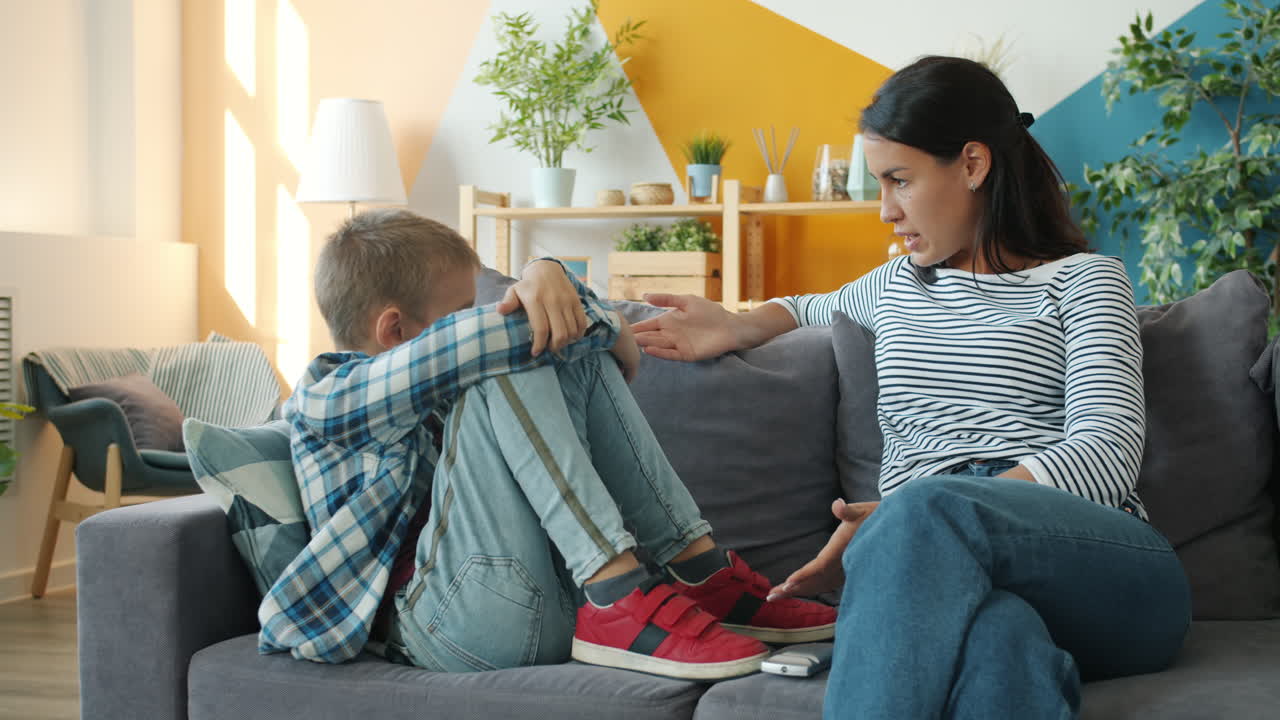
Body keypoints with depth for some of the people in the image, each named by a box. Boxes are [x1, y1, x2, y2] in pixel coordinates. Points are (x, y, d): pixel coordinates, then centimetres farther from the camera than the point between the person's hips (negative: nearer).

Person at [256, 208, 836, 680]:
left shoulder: (424, 392, 28)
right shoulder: (323, 400, 3)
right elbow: (448, 348, -15)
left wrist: (547, 274, -5)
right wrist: (604, 328, -6)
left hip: (555, 599, 8)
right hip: (457, 627, -8)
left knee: (581, 357, 5)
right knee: (507, 368, -18)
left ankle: (702, 571, -8)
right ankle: (619, 596, -31)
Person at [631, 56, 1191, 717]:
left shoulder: (1084, 280, 12)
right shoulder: (895, 287, 29)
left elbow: (1107, 453, -5)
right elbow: (816, 308, 53)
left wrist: (897, 520, -19)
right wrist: (737, 327, 27)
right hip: (938, 567, 2)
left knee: (925, 509, -39)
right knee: (998, 634, -40)